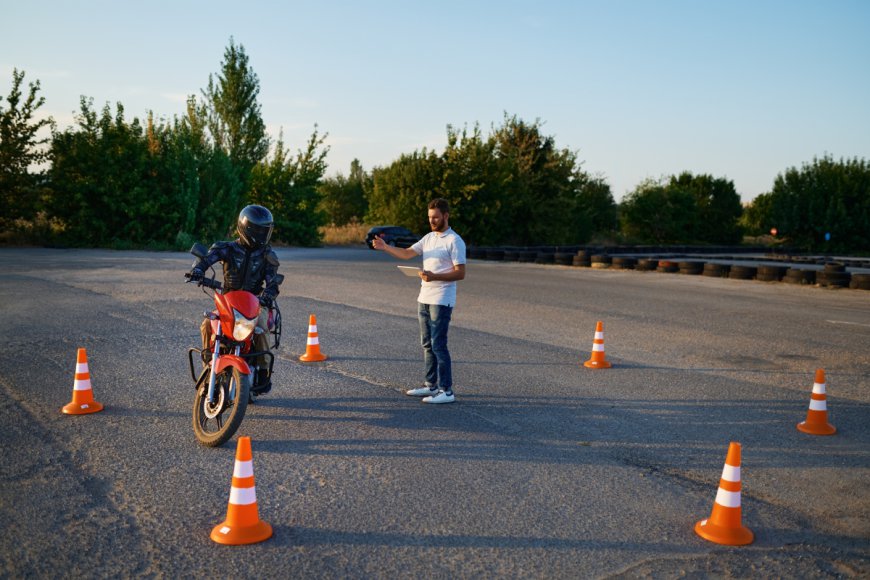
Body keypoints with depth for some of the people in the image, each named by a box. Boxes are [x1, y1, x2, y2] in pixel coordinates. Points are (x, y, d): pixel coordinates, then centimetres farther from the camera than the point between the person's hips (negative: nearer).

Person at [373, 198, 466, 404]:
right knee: (427, 344, 12)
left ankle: (446, 391, -4)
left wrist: (434, 276, -27)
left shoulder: (454, 241, -11)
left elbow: (460, 273, -15)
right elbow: (407, 253, 8)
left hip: (441, 301, -8)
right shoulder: (429, 238, 13)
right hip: (424, 299, 8)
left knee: (438, 344, -9)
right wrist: (385, 247, -7)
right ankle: (431, 385, 22)